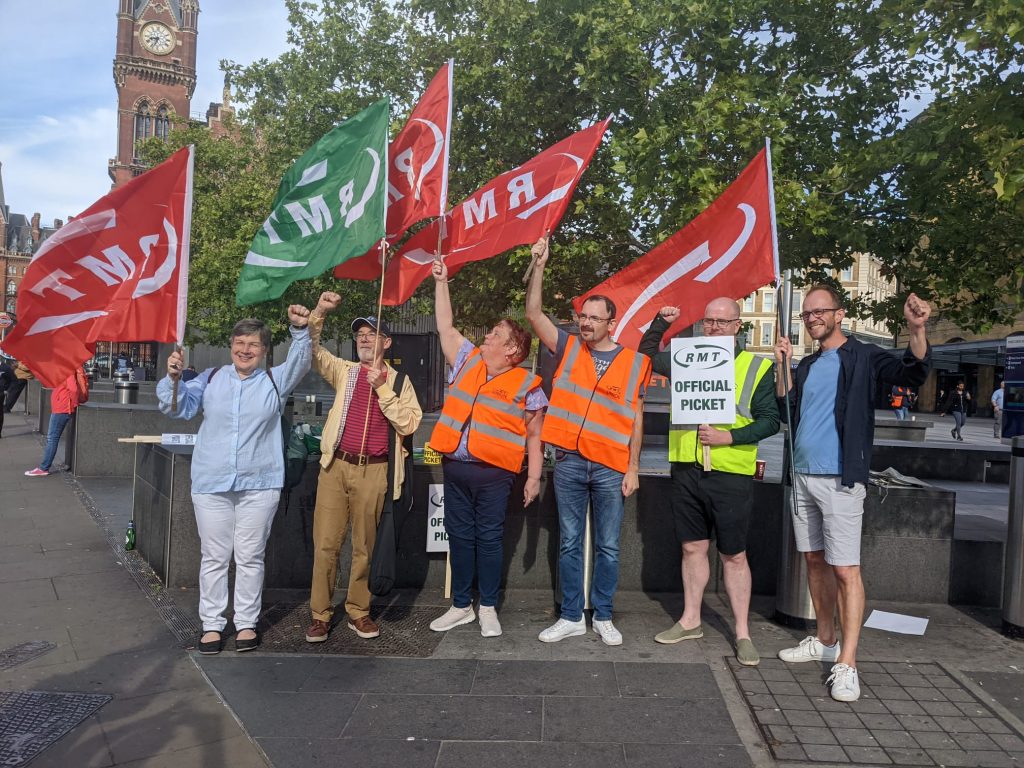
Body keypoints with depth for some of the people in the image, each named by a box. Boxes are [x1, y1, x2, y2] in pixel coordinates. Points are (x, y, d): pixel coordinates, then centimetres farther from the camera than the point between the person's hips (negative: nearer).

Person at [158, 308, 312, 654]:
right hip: (211, 483, 1)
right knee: (213, 557, 8)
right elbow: (179, 407, 3)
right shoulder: (211, 379, 7)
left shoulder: (275, 381, 6)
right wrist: (173, 379, -16)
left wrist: (300, 330, -27)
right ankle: (212, 624, 19)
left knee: (250, 557, 8)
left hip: (259, 484, -1)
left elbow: (300, 363, -10)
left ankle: (247, 623, 19)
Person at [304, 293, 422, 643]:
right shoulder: (344, 371, 11)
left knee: (364, 546, 9)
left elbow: (408, 424, -6)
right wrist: (319, 312, -7)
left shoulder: (399, 381, 5)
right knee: (325, 543, 2)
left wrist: (382, 388, -12)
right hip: (336, 466, 1)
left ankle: (358, 612, 22)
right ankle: (320, 615, 14)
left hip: (374, 471, -1)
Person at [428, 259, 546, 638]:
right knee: (460, 536, 12)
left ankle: (488, 608, 18)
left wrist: (534, 478, -6)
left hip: (494, 473, -5)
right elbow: (445, 326, 18)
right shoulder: (468, 360, 8)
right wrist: (441, 282, 17)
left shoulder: (526, 385, -4)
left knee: (489, 538, 4)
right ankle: (461, 605, 24)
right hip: (455, 467, 5)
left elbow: (533, 437, -2)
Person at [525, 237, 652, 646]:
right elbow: (534, 313, -4)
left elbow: (636, 420, 3)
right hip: (569, 462, 1)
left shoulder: (634, 362, 2)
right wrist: (539, 265, -12)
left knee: (608, 547, 8)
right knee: (569, 544, 9)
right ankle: (571, 616, 21)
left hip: (611, 468, -1)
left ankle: (603, 617, 23)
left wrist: (633, 468, 0)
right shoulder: (568, 348, 5)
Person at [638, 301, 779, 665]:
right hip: (687, 470, 4)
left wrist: (728, 437, -15)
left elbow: (769, 420, -2)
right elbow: (647, 355, 25)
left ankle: (742, 633, 15)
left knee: (734, 555, 4)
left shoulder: (758, 368, 0)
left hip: (731, 474, -3)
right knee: (693, 547, 13)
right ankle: (690, 621, 26)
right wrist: (661, 322, 9)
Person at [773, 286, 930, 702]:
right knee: (815, 561, 14)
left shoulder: (863, 357, -3)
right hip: (803, 476, 7)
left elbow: (913, 374, -18)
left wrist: (916, 329, -35)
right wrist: (781, 367, 1)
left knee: (845, 570, -7)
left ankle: (846, 664, -2)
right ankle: (825, 640, 27)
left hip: (840, 480, -6)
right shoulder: (807, 365, 15)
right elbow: (786, 412, 10)